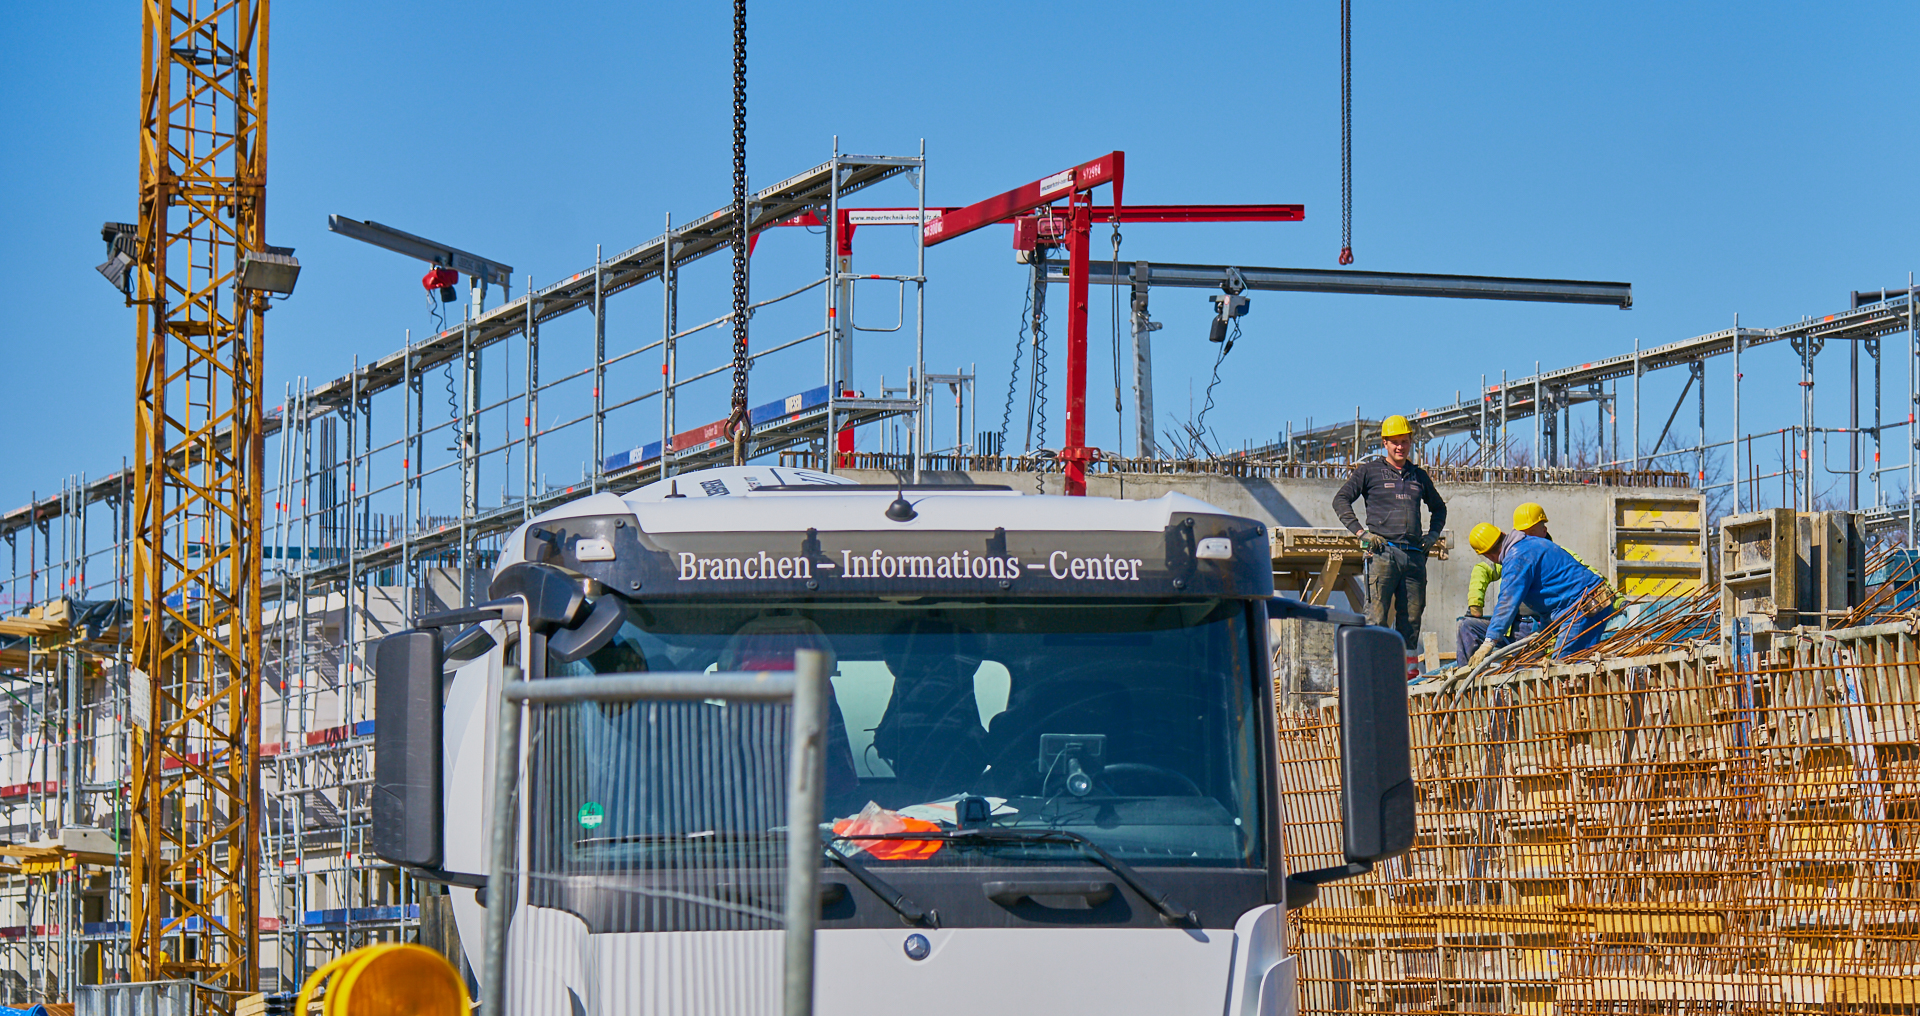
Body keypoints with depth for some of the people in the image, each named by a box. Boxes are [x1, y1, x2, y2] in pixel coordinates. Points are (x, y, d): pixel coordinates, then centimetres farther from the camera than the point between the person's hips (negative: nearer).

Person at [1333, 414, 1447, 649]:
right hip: (1382, 552, -4)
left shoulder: (1419, 476, 21)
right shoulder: (1369, 471, 8)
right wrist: (1360, 532, -7)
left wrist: (1433, 535, 19)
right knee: (1377, 618, -12)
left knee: (1411, 620, 2)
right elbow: (1341, 500, 3)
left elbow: (1438, 507, 36)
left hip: (1415, 556, 5)